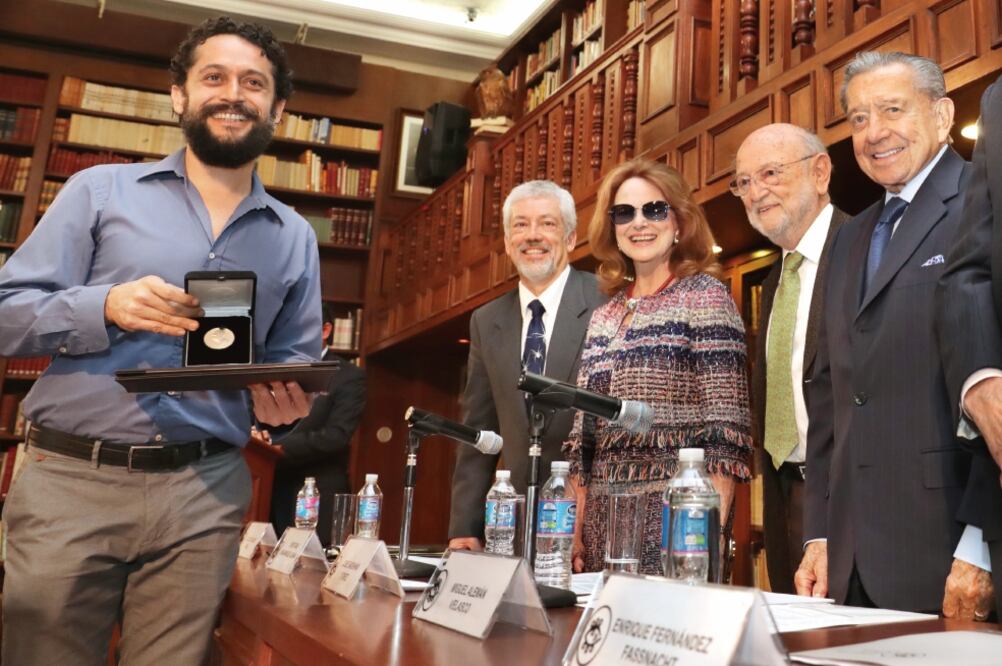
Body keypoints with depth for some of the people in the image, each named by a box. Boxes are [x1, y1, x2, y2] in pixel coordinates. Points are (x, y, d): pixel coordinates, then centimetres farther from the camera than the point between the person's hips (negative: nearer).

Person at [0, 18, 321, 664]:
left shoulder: (295, 237, 13)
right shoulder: (101, 191, 6)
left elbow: (296, 361, 15)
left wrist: (284, 398, -8)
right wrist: (106, 308, -16)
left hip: (206, 494, 2)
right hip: (71, 480, -1)